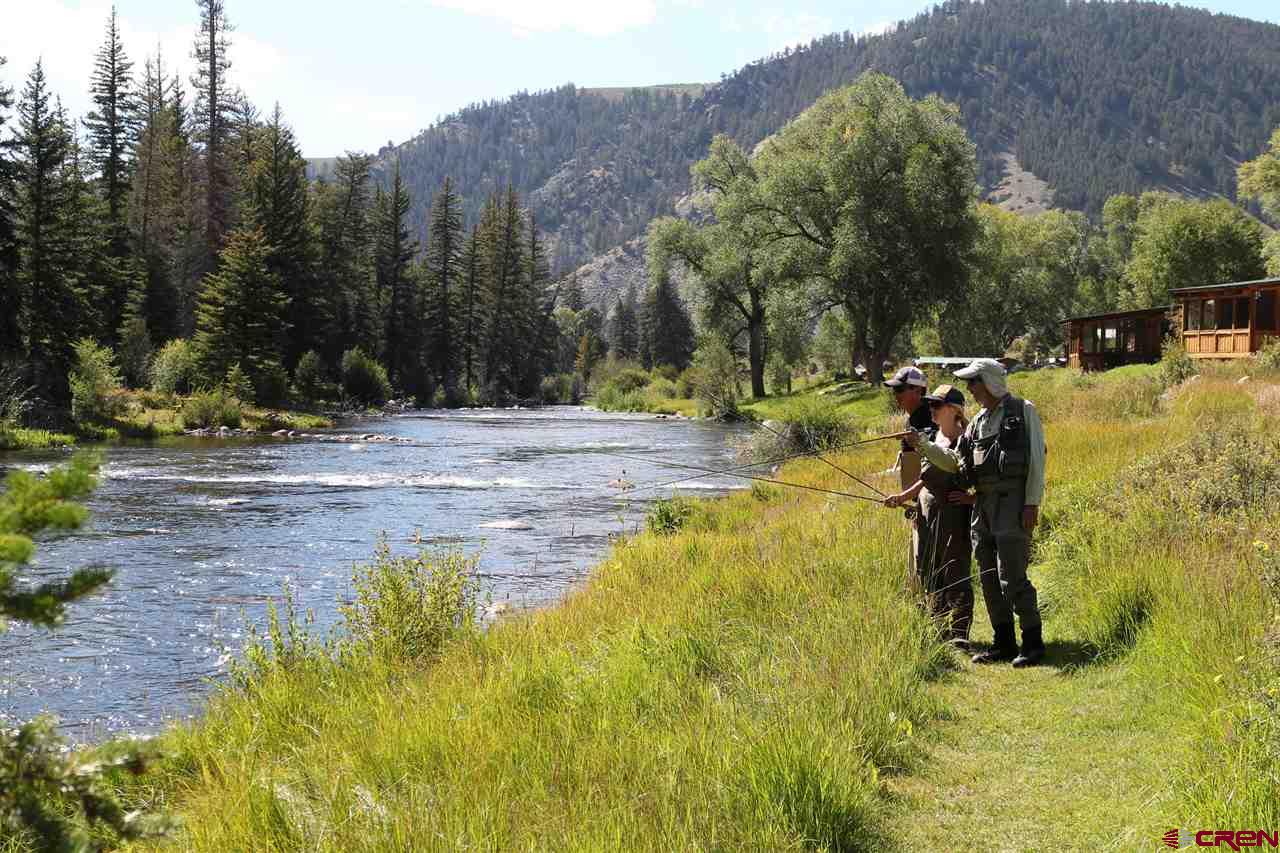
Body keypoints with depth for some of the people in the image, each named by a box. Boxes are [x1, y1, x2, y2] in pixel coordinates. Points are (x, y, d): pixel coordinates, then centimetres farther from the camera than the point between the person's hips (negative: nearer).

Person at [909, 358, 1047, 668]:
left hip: (1012, 502, -7)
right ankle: (1004, 643, 15)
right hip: (983, 503, 8)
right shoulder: (978, 422, 18)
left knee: (1012, 577, -12)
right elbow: (954, 462, 21)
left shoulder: (1023, 411, -2)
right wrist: (923, 445, 8)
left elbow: (1036, 459, -7)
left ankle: (1033, 643, -5)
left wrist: (1032, 503, -15)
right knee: (989, 577, 8)